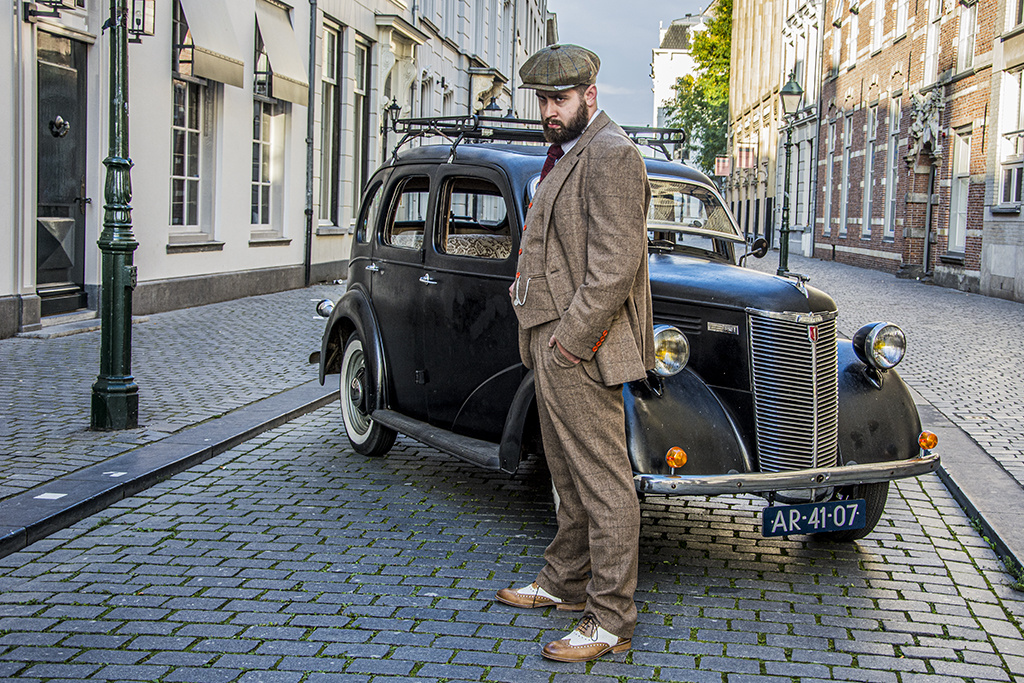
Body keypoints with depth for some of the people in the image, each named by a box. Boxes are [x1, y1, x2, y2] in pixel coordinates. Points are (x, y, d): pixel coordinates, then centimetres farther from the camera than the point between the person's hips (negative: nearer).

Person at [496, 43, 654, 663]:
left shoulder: (610, 154, -15)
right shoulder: (569, 154, 19)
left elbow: (615, 266, -22)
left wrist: (568, 340, -21)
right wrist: (531, 285, 13)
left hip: (579, 350, -11)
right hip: (555, 342, 11)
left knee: (603, 483, -5)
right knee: (570, 474, 20)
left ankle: (610, 622, 0)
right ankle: (565, 582, 33)